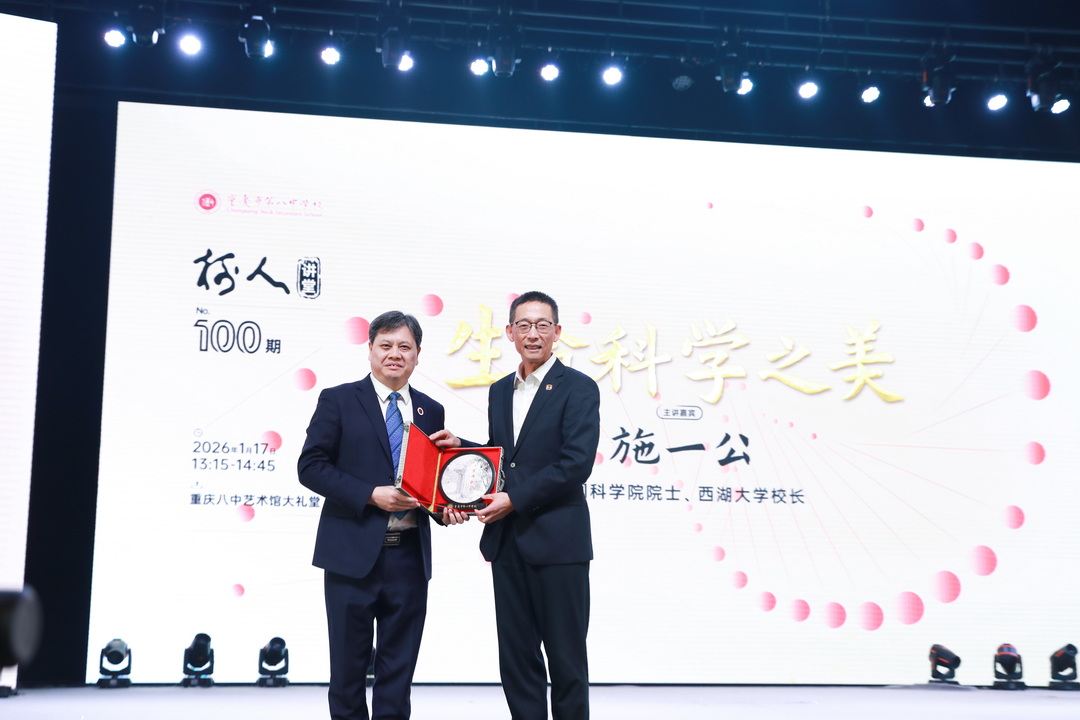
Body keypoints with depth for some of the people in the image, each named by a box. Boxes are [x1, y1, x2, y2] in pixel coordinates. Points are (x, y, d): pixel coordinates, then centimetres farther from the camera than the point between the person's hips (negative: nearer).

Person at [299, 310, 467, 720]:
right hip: (353, 554, -3)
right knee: (349, 664, 6)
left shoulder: (431, 412, 11)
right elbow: (311, 466, -8)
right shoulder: (339, 401, -1)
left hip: (409, 558, 3)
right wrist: (372, 495, -17)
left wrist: (446, 509, -4)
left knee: (398, 668, 9)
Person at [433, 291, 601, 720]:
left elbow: (576, 463, -15)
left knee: (565, 658, 2)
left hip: (557, 540, -6)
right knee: (516, 657, 10)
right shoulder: (500, 391, 15)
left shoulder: (578, 388, -6)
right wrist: (461, 447, 6)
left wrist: (515, 499, -16)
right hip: (507, 542, 6)